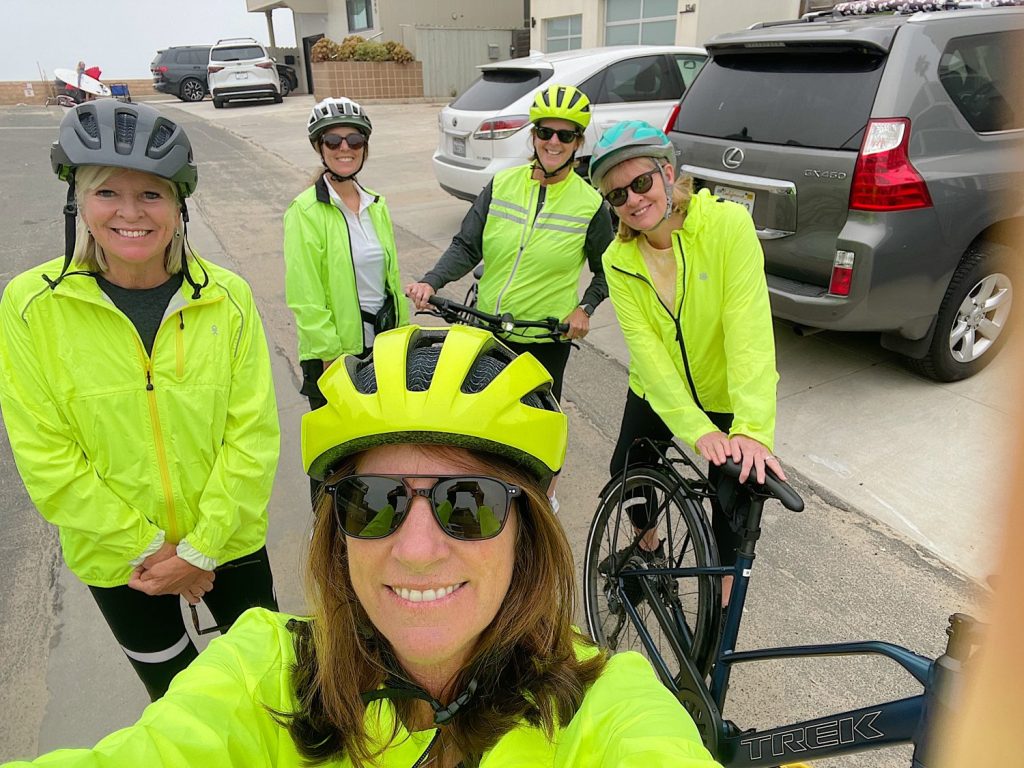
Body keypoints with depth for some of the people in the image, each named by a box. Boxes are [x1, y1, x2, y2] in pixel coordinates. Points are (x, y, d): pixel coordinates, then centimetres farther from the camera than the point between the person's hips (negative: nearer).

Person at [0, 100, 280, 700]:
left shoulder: (228, 298, -13)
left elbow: (254, 435, -12)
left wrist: (200, 548, -14)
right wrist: (146, 548, -13)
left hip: (228, 540, 0)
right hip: (116, 557, 0)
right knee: (172, 689, 24)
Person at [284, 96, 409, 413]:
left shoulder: (377, 205, 8)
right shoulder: (305, 211, -12)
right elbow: (306, 298, -15)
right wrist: (333, 356, -16)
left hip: (383, 343, 6)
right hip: (335, 354, -6)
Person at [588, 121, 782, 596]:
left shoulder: (727, 223, -24)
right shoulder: (619, 260, -14)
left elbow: (748, 329, -32)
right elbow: (646, 350, -23)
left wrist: (751, 428, -42)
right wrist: (696, 430, -36)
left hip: (729, 396, -3)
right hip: (657, 394, 3)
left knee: (733, 501, 4)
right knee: (625, 472, 15)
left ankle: (723, 603, 33)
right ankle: (647, 544, 48)